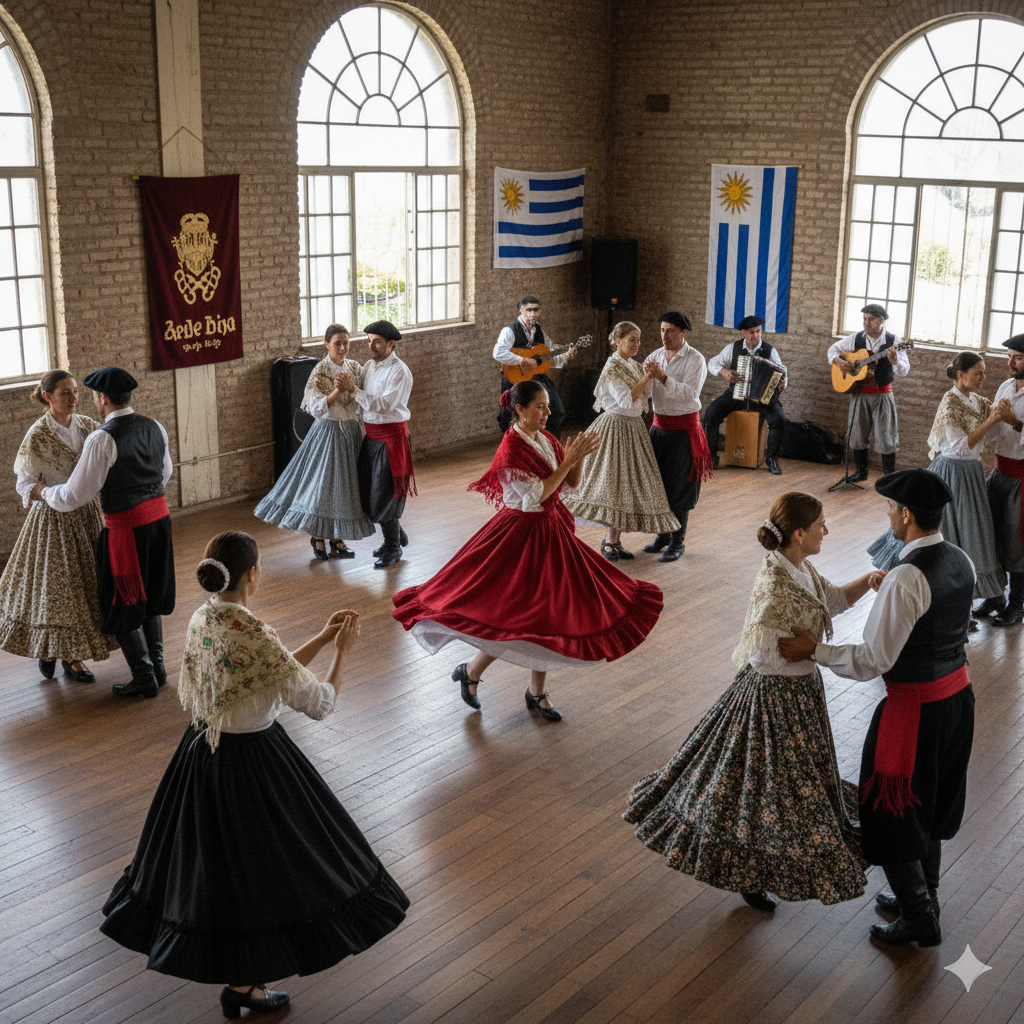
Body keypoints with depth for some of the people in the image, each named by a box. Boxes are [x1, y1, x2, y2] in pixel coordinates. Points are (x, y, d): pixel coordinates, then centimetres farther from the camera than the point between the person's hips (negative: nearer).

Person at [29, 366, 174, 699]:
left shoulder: (102, 440, -19)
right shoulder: (154, 428, 2)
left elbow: (75, 496, -16)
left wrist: (43, 492, 3)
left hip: (126, 528, -7)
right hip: (159, 516, 7)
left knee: (122, 605, 9)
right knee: (150, 597, 21)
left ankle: (144, 679, 16)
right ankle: (157, 666, 31)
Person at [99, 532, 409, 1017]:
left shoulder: (202, 619, -3)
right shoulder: (254, 636, -28)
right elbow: (318, 703, -19)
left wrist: (322, 639, 7)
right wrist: (342, 651, -6)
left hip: (205, 751, 9)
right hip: (249, 761, -9)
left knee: (210, 853, 24)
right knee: (252, 860, 9)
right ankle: (241, 985, 26)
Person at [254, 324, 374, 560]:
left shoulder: (355, 368, 4)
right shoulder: (320, 372, -12)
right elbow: (316, 408, -20)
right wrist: (336, 392, -31)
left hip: (351, 432, 6)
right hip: (329, 432, -5)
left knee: (346, 483, 9)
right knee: (324, 481, -3)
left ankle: (337, 538, 21)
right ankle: (318, 537, 13)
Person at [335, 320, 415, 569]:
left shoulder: (400, 372, -15)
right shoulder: (369, 366, 9)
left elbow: (383, 405, -24)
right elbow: (360, 399, 9)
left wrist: (353, 389, -25)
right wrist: (346, 387, -10)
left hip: (391, 436, -8)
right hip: (371, 435, 8)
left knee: (384, 493, -3)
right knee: (367, 491, 14)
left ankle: (393, 548, 14)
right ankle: (397, 535, 34)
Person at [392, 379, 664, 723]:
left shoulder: (546, 439, 5)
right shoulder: (512, 448, -19)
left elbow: (570, 484, 8)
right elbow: (536, 496, -22)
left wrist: (578, 457, -10)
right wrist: (568, 460, -22)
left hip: (550, 532, 8)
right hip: (520, 536, -8)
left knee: (546, 610, 11)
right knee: (519, 614, -6)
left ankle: (536, 692, 23)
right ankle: (470, 671, 17)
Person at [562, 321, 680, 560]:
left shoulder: (633, 365, 12)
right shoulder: (612, 368, -14)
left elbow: (644, 395, 14)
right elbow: (626, 400, -23)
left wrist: (651, 376, 1)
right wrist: (647, 377, -20)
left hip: (634, 428, 8)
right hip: (616, 428, -8)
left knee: (626, 482, 8)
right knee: (614, 481, -5)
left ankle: (615, 540, 14)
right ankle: (610, 541, 5)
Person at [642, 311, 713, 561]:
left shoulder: (695, 359, -11)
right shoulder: (655, 356, 6)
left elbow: (690, 393, -25)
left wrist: (663, 377, -31)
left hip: (683, 430, -6)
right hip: (659, 426, 6)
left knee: (679, 488, -1)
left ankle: (677, 542, 10)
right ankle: (663, 535, 26)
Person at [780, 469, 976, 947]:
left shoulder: (906, 579, -28)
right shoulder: (960, 561, -1)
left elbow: (873, 660, -25)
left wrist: (813, 650, -15)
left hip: (915, 707, -9)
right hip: (957, 693, 9)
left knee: (891, 812, 10)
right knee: (930, 802, 25)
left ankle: (918, 919, 22)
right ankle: (923, 897, 42)